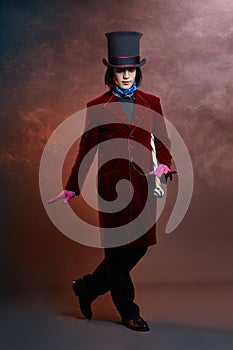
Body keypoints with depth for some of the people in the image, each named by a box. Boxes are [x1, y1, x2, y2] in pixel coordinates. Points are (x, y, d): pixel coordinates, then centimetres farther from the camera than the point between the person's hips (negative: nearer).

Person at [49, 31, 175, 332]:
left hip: (143, 185, 4)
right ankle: (128, 312, 22)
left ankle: (88, 287, 31)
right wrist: (71, 188, 1)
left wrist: (162, 163, -9)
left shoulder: (151, 103, 9)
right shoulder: (97, 107, 0)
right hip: (112, 185, -4)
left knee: (139, 246, 10)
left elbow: (162, 140, 11)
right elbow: (86, 150, 2)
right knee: (118, 249, 4)